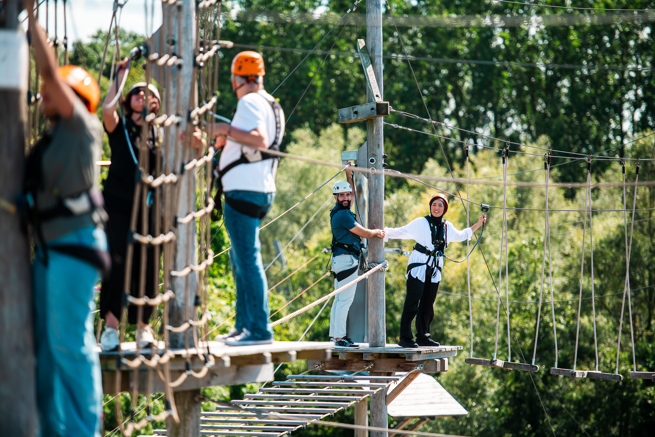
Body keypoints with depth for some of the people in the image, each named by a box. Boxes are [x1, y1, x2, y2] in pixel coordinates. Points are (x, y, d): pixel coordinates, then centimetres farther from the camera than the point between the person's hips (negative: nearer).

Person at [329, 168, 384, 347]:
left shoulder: (338, 212, 15)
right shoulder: (343, 214, -14)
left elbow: (351, 194, 36)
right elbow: (364, 233, -10)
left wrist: (349, 176, 31)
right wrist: (377, 232, 9)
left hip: (339, 259, 11)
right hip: (346, 259, -11)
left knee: (339, 299, 11)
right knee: (345, 300, -12)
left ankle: (334, 334, 12)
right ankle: (340, 337, -16)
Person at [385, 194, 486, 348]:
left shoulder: (447, 226, 11)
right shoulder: (420, 223, -5)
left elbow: (459, 236, 29)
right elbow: (401, 232, -5)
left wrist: (478, 225, 30)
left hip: (435, 269, 6)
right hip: (418, 265, -6)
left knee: (428, 304, 8)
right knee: (412, 303, -11)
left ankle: (423, 336, 17)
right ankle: (405, 338, -11)